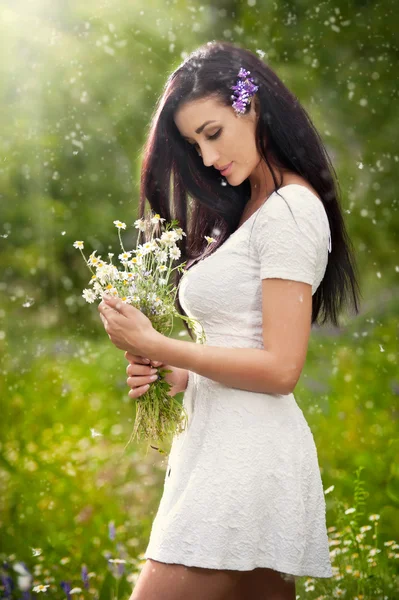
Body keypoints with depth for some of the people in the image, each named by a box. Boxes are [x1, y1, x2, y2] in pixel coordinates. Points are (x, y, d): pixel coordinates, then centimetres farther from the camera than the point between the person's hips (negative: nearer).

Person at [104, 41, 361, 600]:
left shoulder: (291, 209, -10)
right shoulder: (245, 211, 18)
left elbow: (280, 368, -16)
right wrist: (172, 376, 1)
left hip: (248, 454, -9)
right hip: (219, 443, 9)